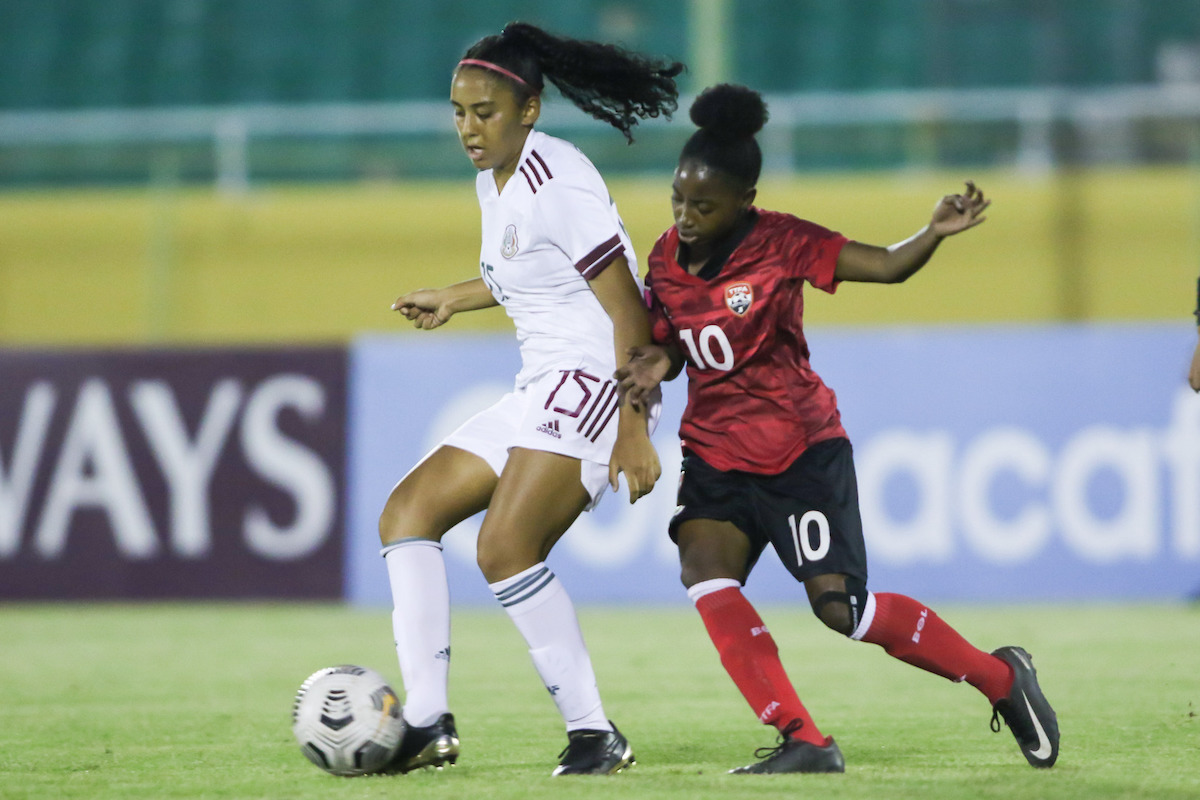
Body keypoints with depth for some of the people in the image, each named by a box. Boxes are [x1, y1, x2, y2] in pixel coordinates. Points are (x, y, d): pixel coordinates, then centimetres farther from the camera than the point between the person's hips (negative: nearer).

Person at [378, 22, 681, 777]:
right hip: (540, 392, 11)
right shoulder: (494, 179, 12)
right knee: (407, 513, 6)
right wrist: (455, 298, 37)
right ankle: (428, 721, 0)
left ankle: (595, 733, -18)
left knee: (506, 549, -25)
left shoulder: (557, 185, -17)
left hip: (596, 382, -11)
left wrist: (633, 431, -23)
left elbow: (628, 309, -19)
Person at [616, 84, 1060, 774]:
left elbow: (888, 266, -15)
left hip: (801, 451, -5)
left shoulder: (779, 243, -13)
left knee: (841, 606, -11)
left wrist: (937, 233, -34)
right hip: (716, 452, 5)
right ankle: (804, 741, -20)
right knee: (703, 566, -22)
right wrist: (658, 363, -8)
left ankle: (1002, 675, 12)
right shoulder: (668, 258, 1)